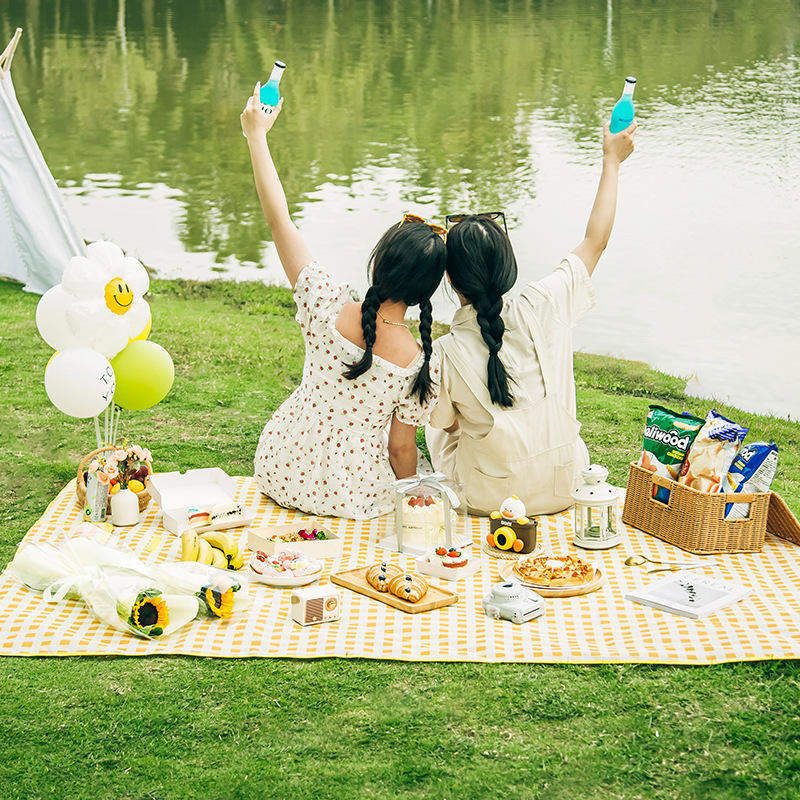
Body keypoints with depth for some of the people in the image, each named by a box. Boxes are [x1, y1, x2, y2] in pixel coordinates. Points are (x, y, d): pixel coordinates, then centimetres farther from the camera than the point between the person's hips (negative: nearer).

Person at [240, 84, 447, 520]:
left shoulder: (329, 311, -20)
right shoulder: (422, 362, -20)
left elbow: (278, 220, -12)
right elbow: (401, 448, -10)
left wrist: (257, 135, -2)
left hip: (281, 472, 1)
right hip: (353, 495, -1)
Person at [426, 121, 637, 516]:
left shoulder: (444, 354, -21)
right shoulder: (540, 309, -17)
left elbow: (444, 424, -9)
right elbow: (595, 240, -3)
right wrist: (611, 161, 9)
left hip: (488, 500, -2)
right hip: (560, 491, 2)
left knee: (438, 429, 27)